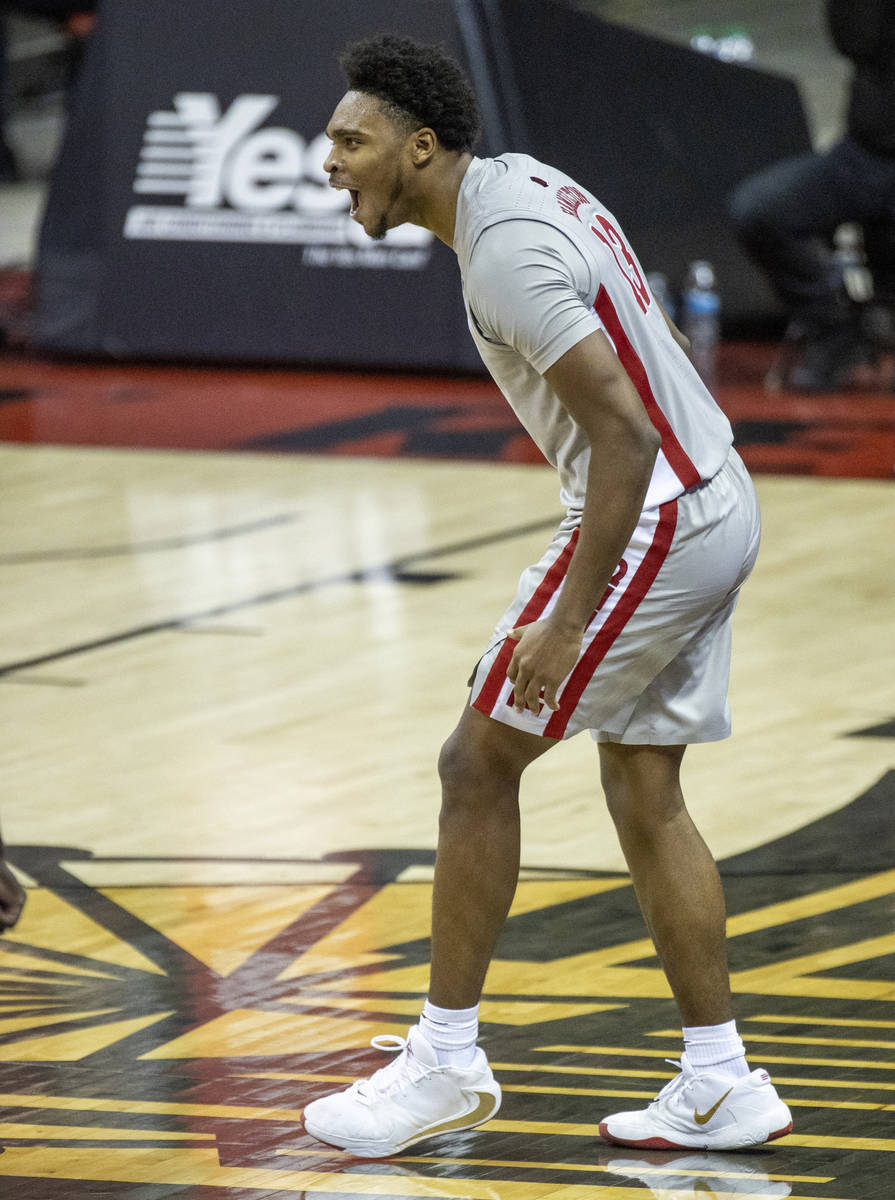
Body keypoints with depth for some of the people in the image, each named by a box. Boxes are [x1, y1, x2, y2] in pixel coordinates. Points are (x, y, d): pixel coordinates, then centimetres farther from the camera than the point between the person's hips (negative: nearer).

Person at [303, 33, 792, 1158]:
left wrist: (566, 622, -25)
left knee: (479, 762, -1)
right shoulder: (525, 182, 12)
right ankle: (721, 1087, 16)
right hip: (718, 507, 10)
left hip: (652, 518, -10)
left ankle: (444, 1061, 6)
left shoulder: (505, 251, -20)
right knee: (644, 795, 14)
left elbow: (625, 436, -25)